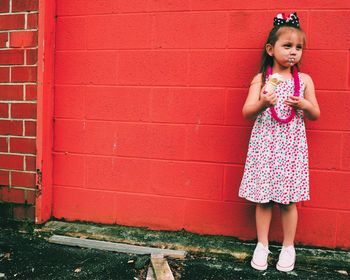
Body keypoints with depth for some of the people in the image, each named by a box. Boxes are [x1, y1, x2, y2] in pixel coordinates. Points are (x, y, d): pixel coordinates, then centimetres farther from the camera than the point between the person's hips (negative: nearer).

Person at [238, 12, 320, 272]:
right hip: (264, 145, 0)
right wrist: (262, 104, -27)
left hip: (292, 146, 1)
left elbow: (316, 115, 9)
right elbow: (247, 112, -7)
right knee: (263, 199, 6)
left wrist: (304, 105, -13)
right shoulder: (260, 79, 0)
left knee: (289, 200, 7)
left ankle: (288, 247, 26)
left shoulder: (304, 80, 4)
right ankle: (262, 244, 25)